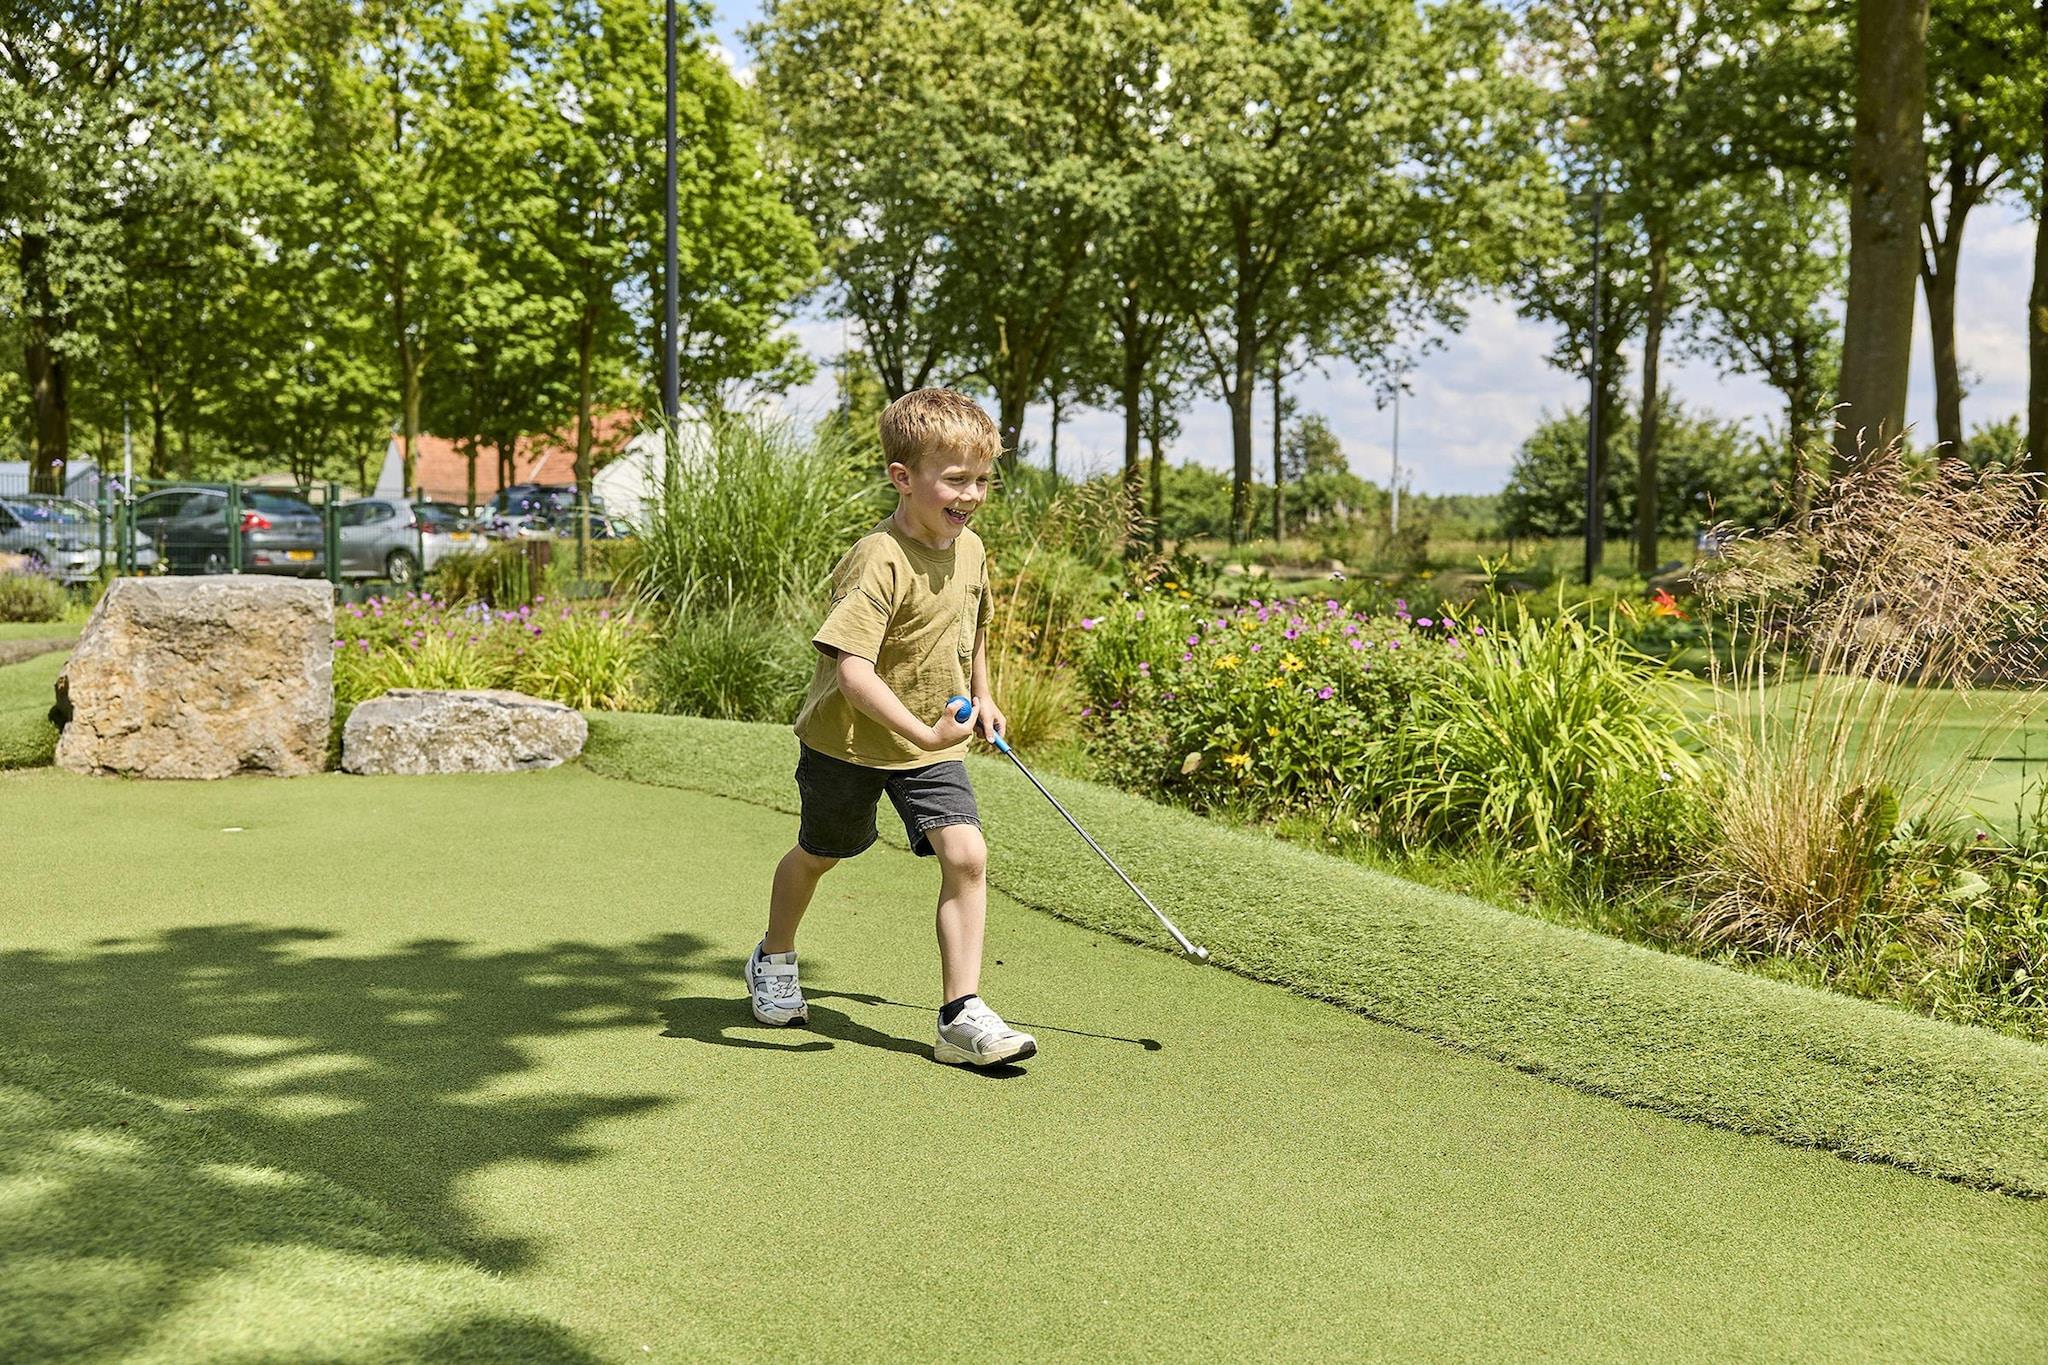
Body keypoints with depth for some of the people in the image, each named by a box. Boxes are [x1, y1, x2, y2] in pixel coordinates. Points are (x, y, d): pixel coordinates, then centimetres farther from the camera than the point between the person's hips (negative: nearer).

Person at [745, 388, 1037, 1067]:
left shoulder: (970, 550, -3)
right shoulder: (877, 563, -28)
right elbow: (852, 670, -37)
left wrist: (981, 696, 17)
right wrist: (921, 732, -43)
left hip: (934, 745, 5)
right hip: (849, 739, -5)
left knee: (966, 855, -14)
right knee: (818, 853, 18)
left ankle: (963, 1015, -9)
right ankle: (774, 959, 47)